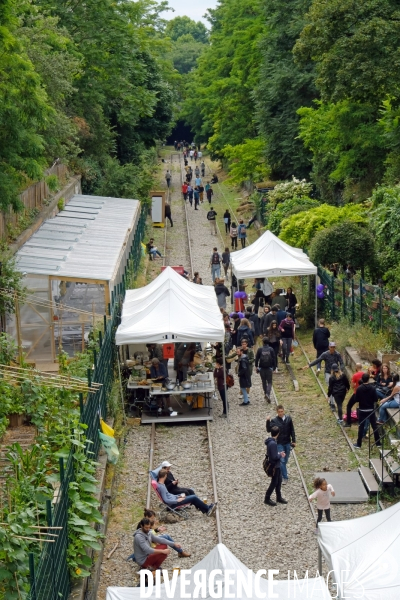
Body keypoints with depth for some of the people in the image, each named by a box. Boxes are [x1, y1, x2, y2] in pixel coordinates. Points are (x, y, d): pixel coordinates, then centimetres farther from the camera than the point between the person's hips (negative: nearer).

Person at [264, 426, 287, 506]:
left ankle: (279, 497, 31)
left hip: (277, 465, 10)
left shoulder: (270, 441, 3)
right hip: (274, 466, -10)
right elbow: (274, 457, -27)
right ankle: (267, 499, 14)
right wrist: (280, 455, -10)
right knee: (274, 483, 3)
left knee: (279, 481, 19)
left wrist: (279, 454, 4)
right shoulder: (273, 444, -28)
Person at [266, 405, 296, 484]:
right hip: (279, 443, -3)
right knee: (281, 460, -6)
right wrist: (268, 421, -32)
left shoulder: (288, 418, -1)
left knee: (285, 460, 12)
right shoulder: (274, 420, -9)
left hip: (287, 443, 3)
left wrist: (293, 441, 4)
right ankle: (285, 477, 0)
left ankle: (281, 474, 29)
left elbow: (292, 430, 5)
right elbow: (269, 430, -19)